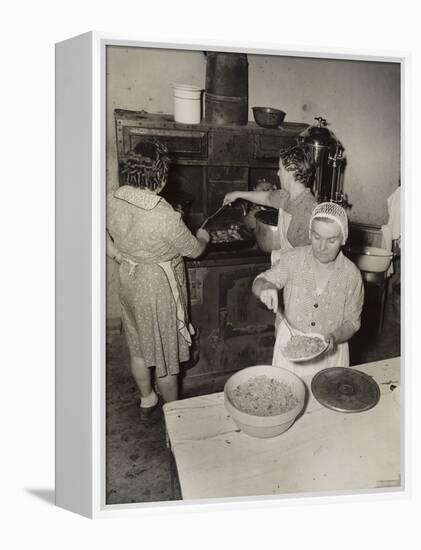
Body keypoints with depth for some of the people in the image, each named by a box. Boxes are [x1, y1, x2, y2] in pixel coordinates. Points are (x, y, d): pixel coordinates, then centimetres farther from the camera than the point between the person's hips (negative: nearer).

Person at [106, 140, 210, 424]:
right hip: (159, 287, -6)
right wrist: (203, 237, 6)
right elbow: (194, 250, -14)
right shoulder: (164, 215, -29)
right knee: (166, 353, 12)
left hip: (130, 282, 7)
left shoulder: (114, 200, -10)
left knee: (139, 347, 22)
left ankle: (147, 401, 43)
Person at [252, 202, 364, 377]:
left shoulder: (351, 274, -10)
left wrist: (334, 337, -22)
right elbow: (258, 282, -7)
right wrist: (266, 287, -30)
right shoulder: (292, 258, -11)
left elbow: (352, 321, -3)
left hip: (330, 350, 0)